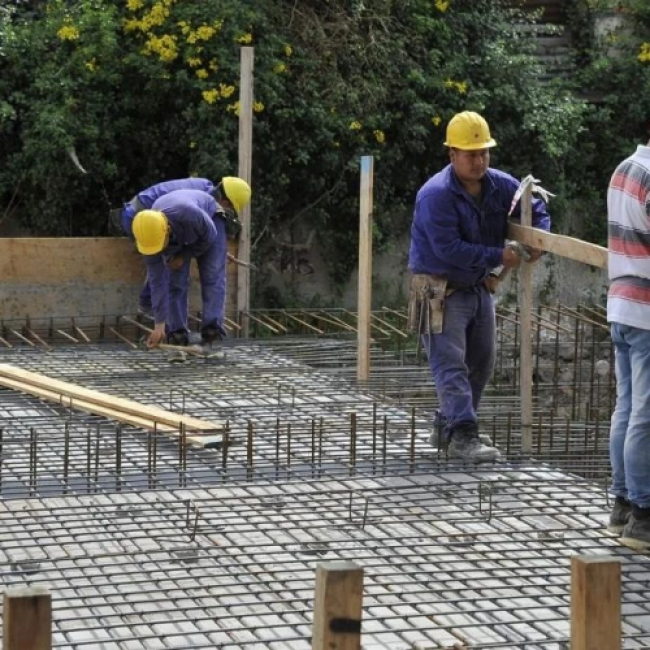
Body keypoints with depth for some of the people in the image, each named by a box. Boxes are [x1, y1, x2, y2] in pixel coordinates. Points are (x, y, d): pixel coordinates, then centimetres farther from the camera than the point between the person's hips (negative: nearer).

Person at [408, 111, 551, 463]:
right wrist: (498, 256, -24)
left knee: (481, 363, 16)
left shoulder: (500, 185, -1)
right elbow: (448, 249, -28)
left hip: (479, 286, 8)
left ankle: (451, 424, 30)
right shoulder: (436, 194, -23)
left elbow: (536, 208, 14)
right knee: (451, 365, -14)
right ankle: (461, 437, -20)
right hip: (441, 290, -8)